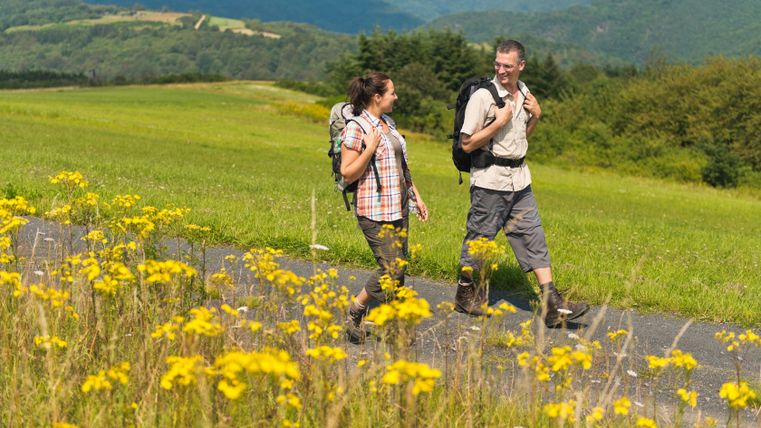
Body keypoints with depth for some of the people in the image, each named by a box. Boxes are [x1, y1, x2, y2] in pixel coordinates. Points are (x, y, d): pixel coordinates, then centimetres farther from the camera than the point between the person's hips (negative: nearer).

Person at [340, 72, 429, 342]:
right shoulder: (356, 128, -12)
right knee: (392, 268, -12)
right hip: (375, 211, -8)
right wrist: (370, 148, -20)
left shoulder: (388, 124, 14)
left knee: (398, 268, 6)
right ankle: (355, 312, 7)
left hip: (398, 209, 8)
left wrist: (416, 196, 21)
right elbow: (348, 175, -13)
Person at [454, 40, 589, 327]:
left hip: (519, 178, 6)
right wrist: (499, 122, -18)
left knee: (533, 237, 2)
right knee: (479, 239, 4)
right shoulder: (484, 96, -12)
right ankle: (465, 295, 24)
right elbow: (467, 144, -12)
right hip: (490, 179, -6)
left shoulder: (523, 93, 10)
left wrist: (536, 116, 4)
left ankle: (553, 306, 0)